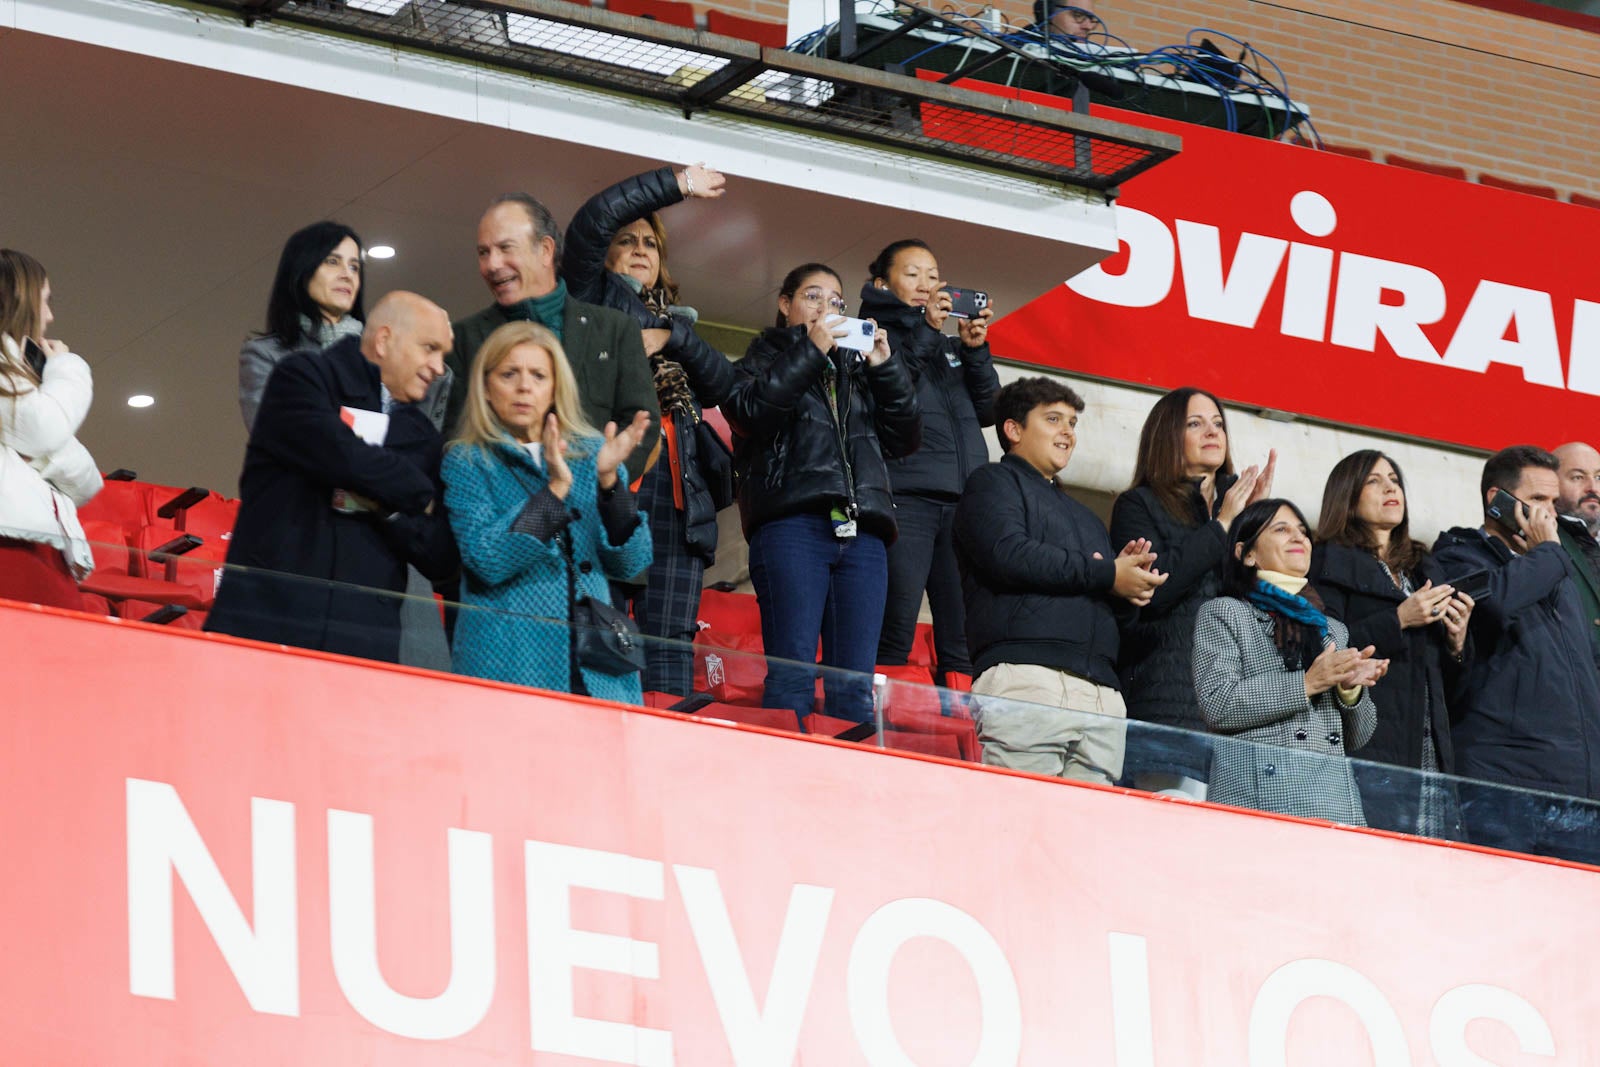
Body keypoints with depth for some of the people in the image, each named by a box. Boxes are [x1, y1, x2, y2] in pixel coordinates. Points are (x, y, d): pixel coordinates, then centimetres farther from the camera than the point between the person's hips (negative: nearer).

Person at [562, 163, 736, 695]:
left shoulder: (675, 321, 31)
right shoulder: (594, 298, 17)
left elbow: (722, 383, 14)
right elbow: (591, 221, 0)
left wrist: (673, 337, -2)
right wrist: (677, 183, 6)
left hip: (679, 490, 5)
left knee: (670, 644, -5)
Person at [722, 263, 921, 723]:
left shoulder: (857, 369, 29)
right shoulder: (765, 359, 18)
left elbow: (905, 437, 19)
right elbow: (749, 410, -5)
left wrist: (886, 368, 9)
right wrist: (810, 350, -4)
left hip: (860, 533, 4)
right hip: (792, 525, -4)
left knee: (854, 684, -5)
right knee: (792, 676, -15)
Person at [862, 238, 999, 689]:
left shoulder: (950, 346, 25)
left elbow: (988, 411, 15)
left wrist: (975, 350, 1)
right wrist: (922, 330, -7)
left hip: (962, 498, 5)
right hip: (904, 495, -5)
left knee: (965, 642, -4)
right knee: (893, 636, -14)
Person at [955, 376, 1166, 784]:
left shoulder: (1082, 517, 36)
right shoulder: (994, 483, 13)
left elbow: (1111, 607, 33)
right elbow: (1008, 555, -7)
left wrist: (1130, 586, 7)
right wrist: (1107, 575, -3)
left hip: (1101, 696, 7)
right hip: (1025, 679, -7)